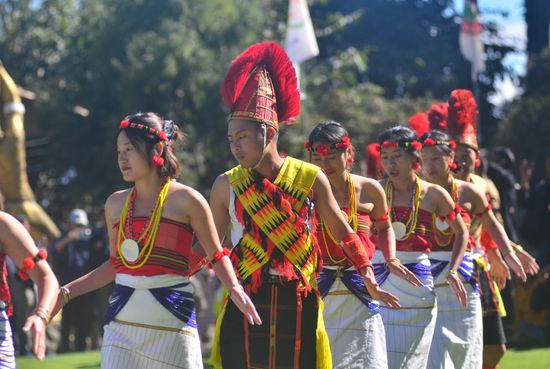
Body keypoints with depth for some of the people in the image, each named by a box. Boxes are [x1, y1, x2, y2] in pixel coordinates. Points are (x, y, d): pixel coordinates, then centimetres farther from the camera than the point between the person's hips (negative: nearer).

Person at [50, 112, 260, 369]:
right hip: (121, 325, 4)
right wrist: (66, 293, 17)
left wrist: (234, 288, -15)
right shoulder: (115, 204, 11)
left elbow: (216, 256, 4)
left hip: (172, 320, -4)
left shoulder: (186, 200, -2)